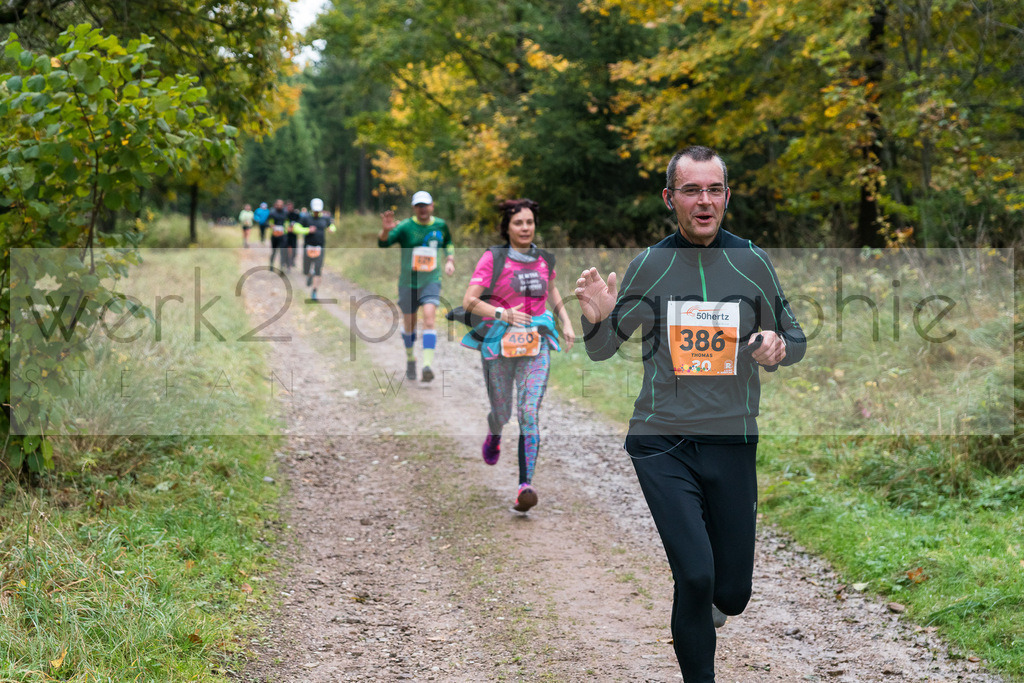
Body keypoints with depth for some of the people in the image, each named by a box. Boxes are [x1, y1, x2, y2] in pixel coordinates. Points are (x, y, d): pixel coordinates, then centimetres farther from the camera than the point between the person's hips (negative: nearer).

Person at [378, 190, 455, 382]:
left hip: (431, 281, 0)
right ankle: (410, 359, 37)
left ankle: (428, 364, -25)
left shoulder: (441, 226, 1)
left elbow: (448, 244, 22)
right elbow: (383, 244, -22)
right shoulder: (405, 226, -9)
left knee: (429, 318, -20)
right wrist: (385, 230, -42)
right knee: (409, 324, 11)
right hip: (408, 282, 0)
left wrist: (450, 260, 5)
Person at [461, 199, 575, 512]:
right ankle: (494, 435, 51)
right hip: (499, 344, -2)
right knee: (502, 412, 12)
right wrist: (503, 314, -24)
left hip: (536, 345, 2)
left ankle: (525, 486, -17)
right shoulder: (493, 259, -5)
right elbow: (469, 301, -11)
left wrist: (566, 322, 17)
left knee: (530, 413, -12)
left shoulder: (543, 260, 8)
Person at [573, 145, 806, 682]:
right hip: (661, 441, -2)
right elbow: (602, 351, 8)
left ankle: (703, 603, 44)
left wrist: (779, 346, -12)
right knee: (696, 574, -17)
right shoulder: (649, 265, 0)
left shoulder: (752, 263, 2)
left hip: (732, 441, 2)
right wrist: (596, 318, -15)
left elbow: (796, 339, 12)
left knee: (732, 593, 7)